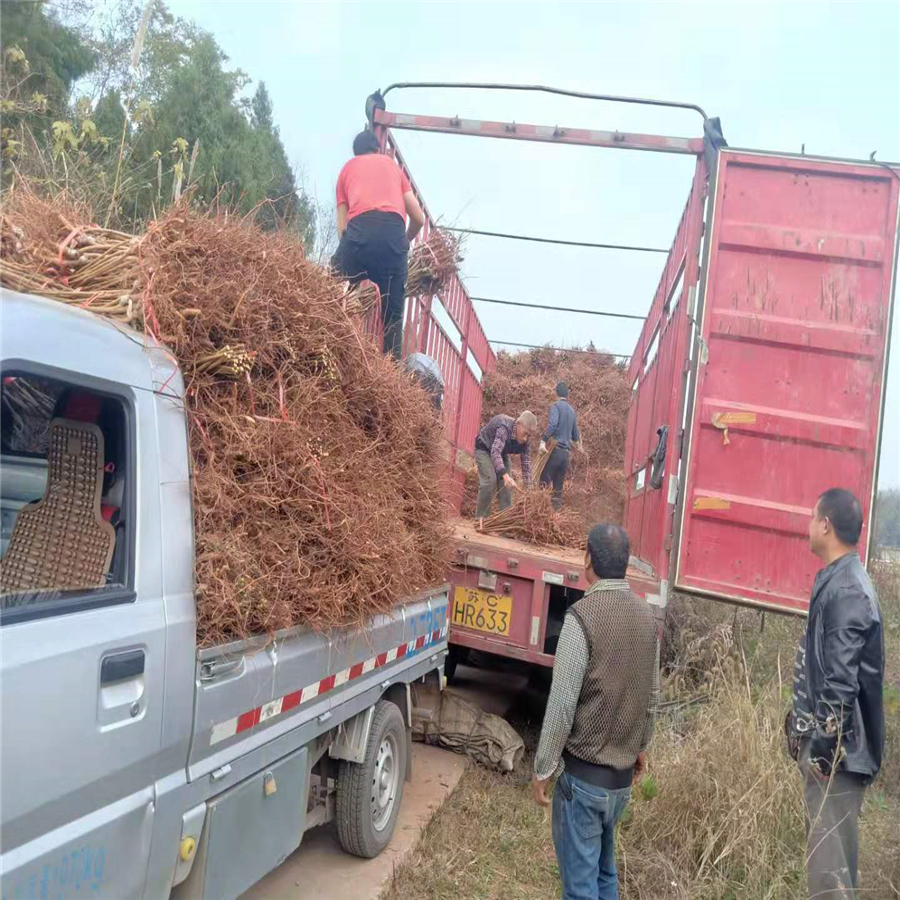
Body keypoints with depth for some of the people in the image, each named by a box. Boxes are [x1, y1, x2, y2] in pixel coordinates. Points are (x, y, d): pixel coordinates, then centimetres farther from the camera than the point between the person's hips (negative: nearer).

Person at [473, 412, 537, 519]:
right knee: (490, 480, -21)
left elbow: (526, 463, -13)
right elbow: (495, 452, -50)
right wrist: (505, 475, -63)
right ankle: (481, 518, -12)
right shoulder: (504, 428, -39)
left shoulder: (525, 441, -18)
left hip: (502, 453, 6)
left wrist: (528, 489, -20)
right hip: (485, 449, -6)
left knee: (505, 483, -3)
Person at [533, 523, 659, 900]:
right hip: (623, 773, 7)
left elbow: (562, 703, -19)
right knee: (604, 867, 23)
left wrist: (543, 769, -9)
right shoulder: (646, 615, 2)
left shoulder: (583, 615, -20)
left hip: (583, 772, -7)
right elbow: (652, 695, 11)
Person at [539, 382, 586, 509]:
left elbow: (552, 425, -20)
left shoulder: (556, 406, -2)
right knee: (558, 488, 8)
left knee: (544, 483, -8)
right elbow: (575, 433, 30)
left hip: (555, 449, -6)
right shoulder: (572, 411, 19)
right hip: (566, 452, 6)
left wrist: (543, 441, -27)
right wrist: (578, 446, 49)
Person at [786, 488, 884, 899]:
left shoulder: (846, 590, -19)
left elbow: (842, 678, -24)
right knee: (827, 853, 18)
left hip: (836, 749, -10)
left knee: (829, 861, -4)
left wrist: (824, 742, -20)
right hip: (827, 742, 10)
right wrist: (807, 729, 22)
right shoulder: (838, 581, 12)